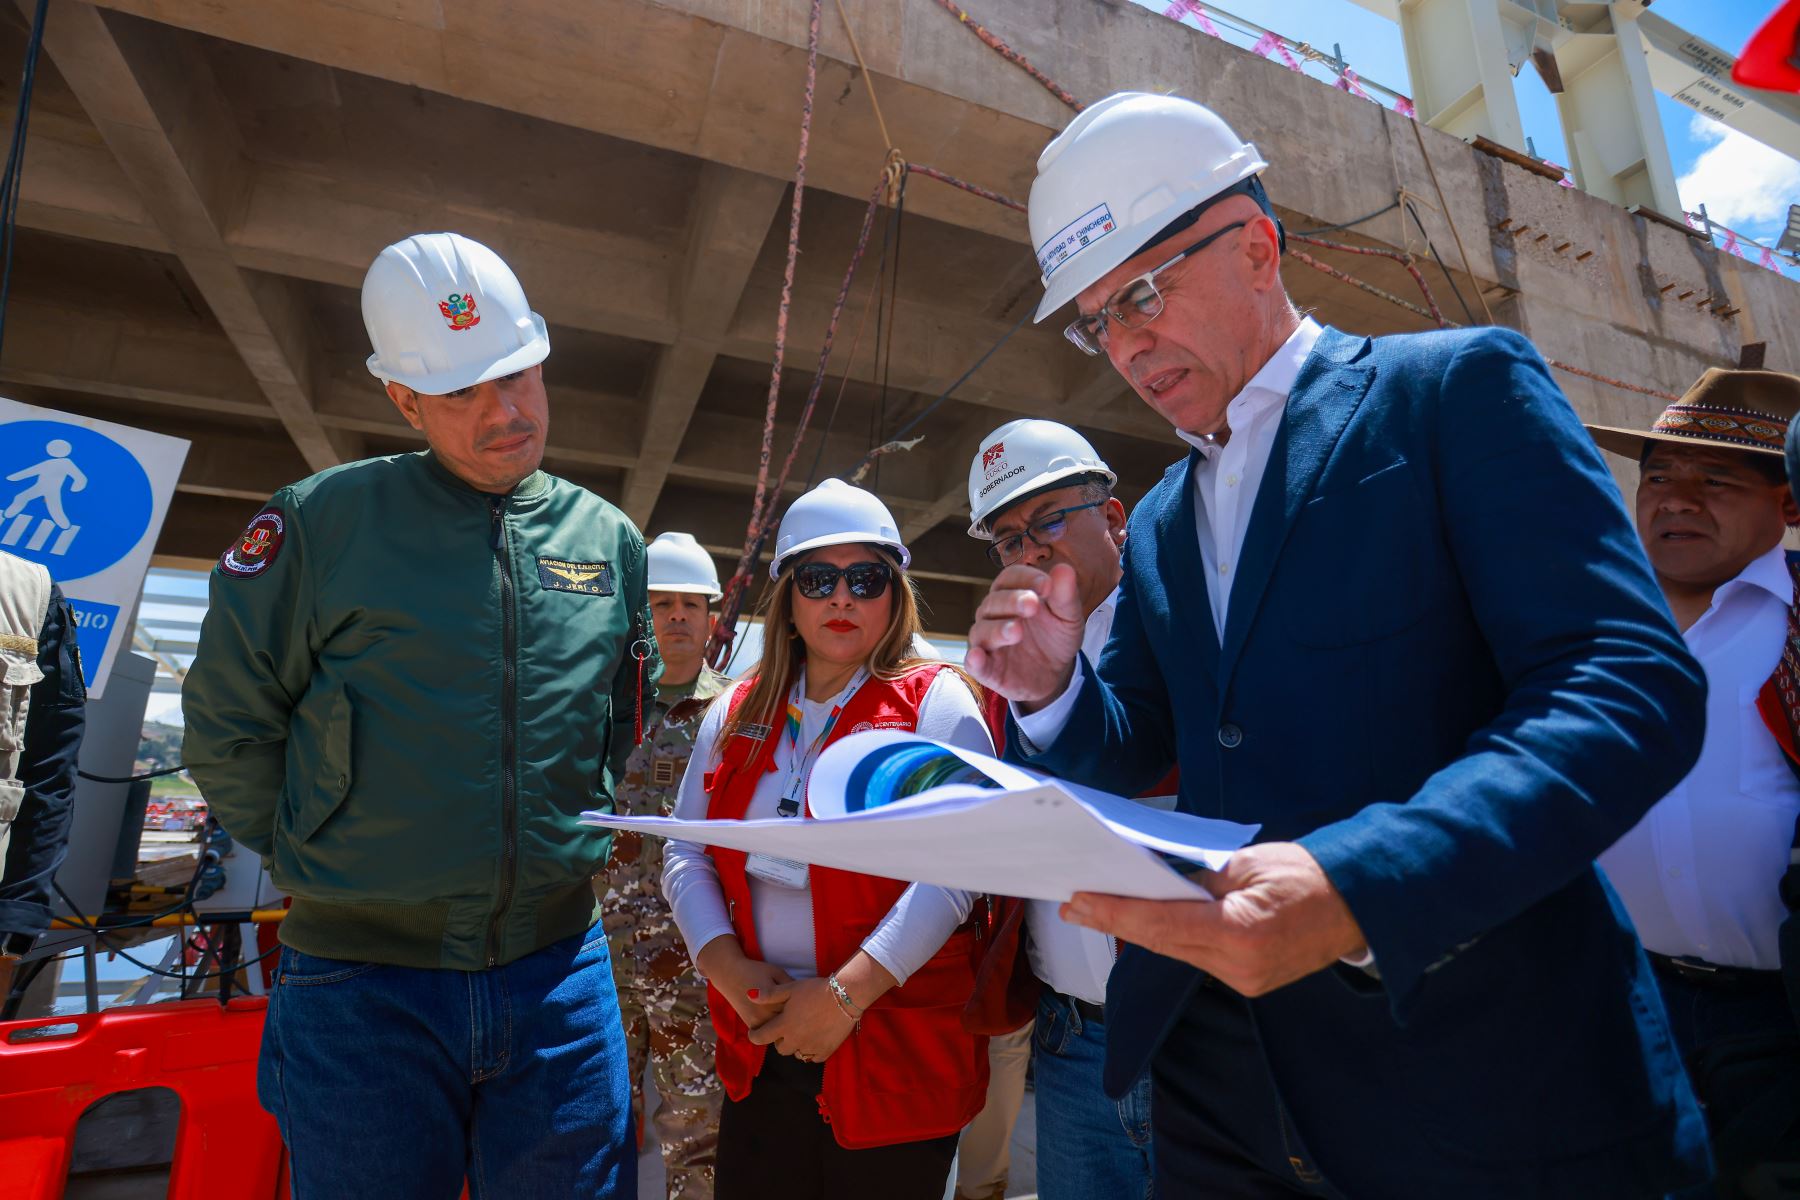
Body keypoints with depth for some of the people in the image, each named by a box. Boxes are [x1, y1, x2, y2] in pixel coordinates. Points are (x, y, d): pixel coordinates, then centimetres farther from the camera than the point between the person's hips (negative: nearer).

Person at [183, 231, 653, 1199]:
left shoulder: (609, 541, 1)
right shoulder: (321, 522, -8)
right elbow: (227, 722, 0)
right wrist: (321, 858, 2)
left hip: (559, 969, 3)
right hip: (364, 982, -2)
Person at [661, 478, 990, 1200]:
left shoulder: (937, 702, -8)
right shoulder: (738, 713, 6)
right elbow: (686, 854, 6)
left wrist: (847, 993, -19)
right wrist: (727, 967, -8)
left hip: (897, 1050, -3)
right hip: (759, 1045, 4)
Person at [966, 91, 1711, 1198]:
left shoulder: (1459, 387, -6)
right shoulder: (1159, 526, 11)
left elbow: (1638, 684, -17)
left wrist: (1359, 886, -32)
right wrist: (1052, 690, -11)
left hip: (1485, 1074, -5)